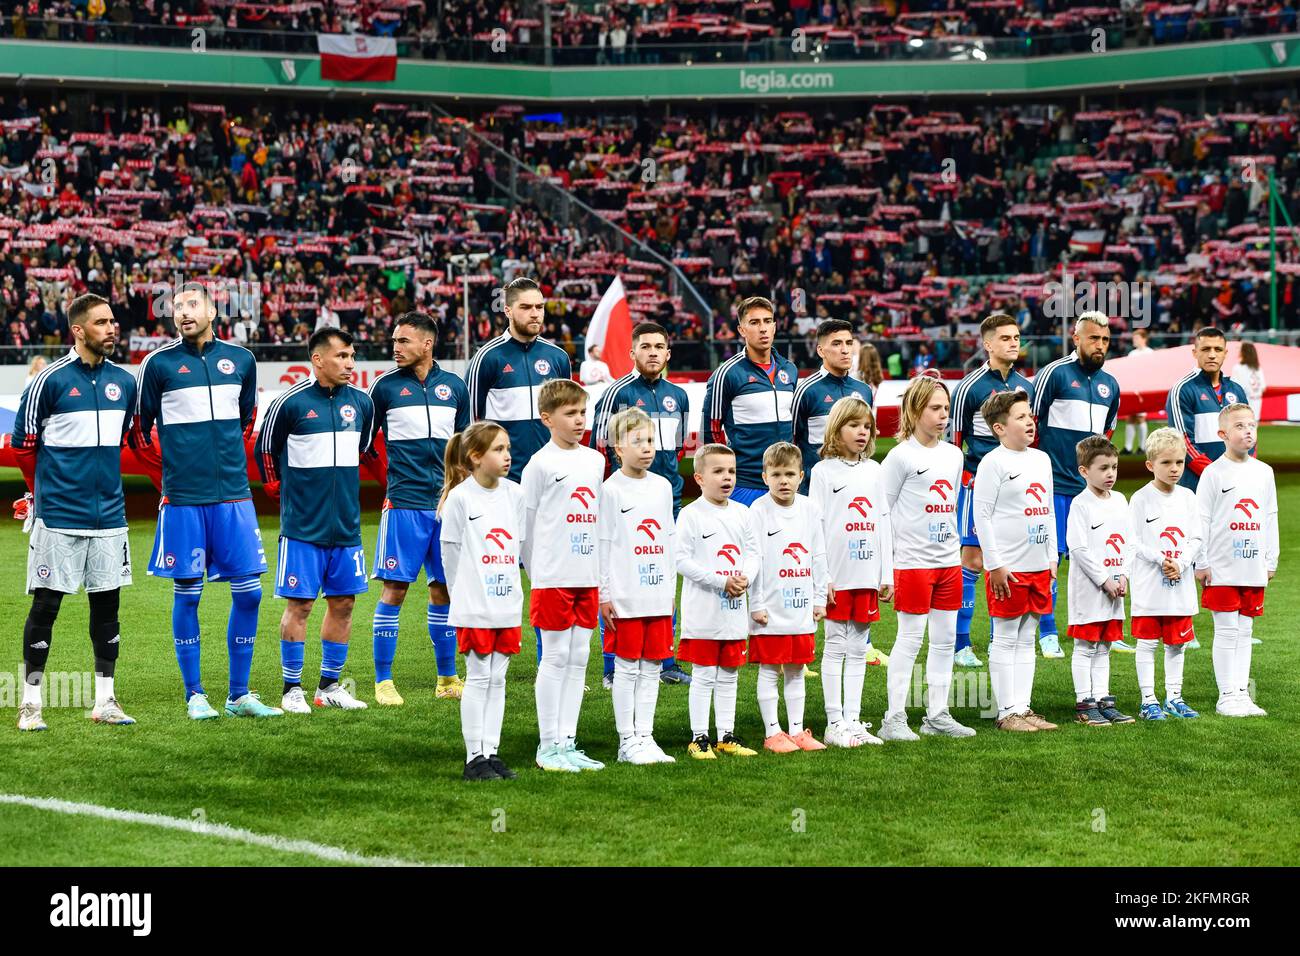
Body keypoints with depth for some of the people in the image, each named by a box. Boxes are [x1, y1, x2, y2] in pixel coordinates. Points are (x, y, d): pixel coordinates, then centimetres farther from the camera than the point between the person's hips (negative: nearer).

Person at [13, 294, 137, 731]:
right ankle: (30, 702, 7)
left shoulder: (124, 382, 8)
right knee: (45, 605, -1)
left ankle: (105, 701, 15)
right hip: (58, 515, -5)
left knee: (107, 604, 7)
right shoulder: (51, 379, -7)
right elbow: (23, 443, 2)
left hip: (108, 515, 5)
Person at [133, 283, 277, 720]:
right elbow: (140, 427, 9)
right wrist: (171, 462, 8)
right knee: (187, 594, 1)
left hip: (233, 494, 3)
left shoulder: (240, 359, 8)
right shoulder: (158, 363, -1)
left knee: (249, 591, 1)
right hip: (183, 498, -3)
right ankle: (195, 695, 10)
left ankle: (239, 695, 11)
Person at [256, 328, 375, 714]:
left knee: (343, 602, 7)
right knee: (299, 603, -2)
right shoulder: (291, 402, -9)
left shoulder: (361, 402, 5)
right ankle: (292, 689, 7)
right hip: (302, 527, -5)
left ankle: (330, 685, 18)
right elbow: (265, 450, 4)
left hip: (346, 525, 5)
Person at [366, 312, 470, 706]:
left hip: (446, 503, 3)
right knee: (394, 589, -6)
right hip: (403, 503, -3)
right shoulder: (386, 386, 1)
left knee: (444, 589, 7)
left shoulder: (453, 386, 10)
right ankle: (383, 681, 1)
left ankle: (448, 679, 16)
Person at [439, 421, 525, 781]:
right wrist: (464, 595, 1)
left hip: (507, 604, 5)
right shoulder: (460, 497, -8)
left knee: (497, 679, 8)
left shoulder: (514, 493, 6)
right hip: (474, 608, -5)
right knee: (478, 678, -1)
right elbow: (450, 552, -3)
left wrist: (509, 584, 10)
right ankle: (475, 758, 3)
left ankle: (491, 753, 13)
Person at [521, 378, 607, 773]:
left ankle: (567, 743, 13)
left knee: (579, 658, 7)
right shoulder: (541, 463, -7)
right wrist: (537, 571, 1)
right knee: (555, 658, -2)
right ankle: (548, 746, 3)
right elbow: (525, 521, -3)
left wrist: (601, 570, 14)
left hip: (588, 576, 6)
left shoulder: (595, 460, 12)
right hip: (553, 577, -6)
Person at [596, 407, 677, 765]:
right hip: (625, 597, -5)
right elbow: (602, 543, -6)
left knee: (652, 667, 8)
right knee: (627, 667, 0)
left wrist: (671, 587, 14)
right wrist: (603, 594, -9)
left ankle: (645, 737, 14)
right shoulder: (612, 489, -6)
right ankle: (627, 742, 6)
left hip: (658, 595, 5)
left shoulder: (662, 486, 11)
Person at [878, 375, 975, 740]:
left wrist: (954, 545, 17)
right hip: (913, 562, -6)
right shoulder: (901, 456, -8)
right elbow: (881, 510, -7)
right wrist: (885, 562, -10)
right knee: (910, 639, -5)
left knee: (945, 639, 8)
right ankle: (894, 719, -1)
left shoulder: (953, 455, 11)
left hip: (948, 560, 6)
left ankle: (938, 715, 15)